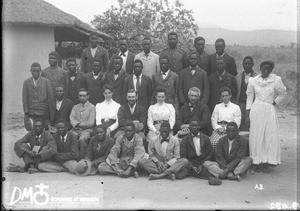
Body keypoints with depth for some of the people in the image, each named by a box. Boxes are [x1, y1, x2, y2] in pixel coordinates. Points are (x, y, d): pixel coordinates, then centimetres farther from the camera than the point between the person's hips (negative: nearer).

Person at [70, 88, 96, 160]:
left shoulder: (91, 107, 5)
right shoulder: (75, 107, 20)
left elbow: (91, 123, -3)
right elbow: (71, 119, 5)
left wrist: (80, 124, -4)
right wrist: (77, 124, -15)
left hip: (86, 130, -3)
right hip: (75, 129, 4)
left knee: (82, 139, -35)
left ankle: (81, 158, -22)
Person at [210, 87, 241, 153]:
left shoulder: (236, 107, 12)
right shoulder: (217, 107, 22)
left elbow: (237, 123, 3)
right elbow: (213, 120, 13)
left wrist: (225, 128, -9)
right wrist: (218, 128, -7)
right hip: (218, 129, 2)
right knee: (213, 142, -29)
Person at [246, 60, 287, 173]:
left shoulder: (276, 80, -3)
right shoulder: (253, 80, 0)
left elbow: (282, 93, 13)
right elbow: (249, 97, 7)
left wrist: (274, 103, 3)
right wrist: (248, 115, 4)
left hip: (269, 111, 0)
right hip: (256, 111, 1)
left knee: (269, 137, -1)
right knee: (256, 137, 2)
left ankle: (266, 163, 5)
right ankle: (257, 162, 10)